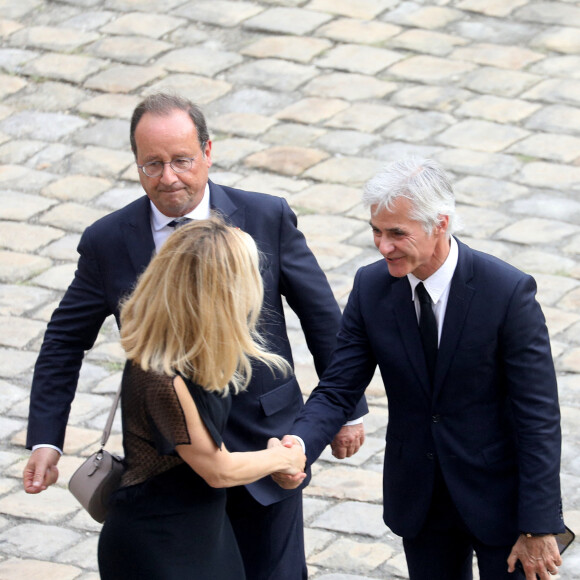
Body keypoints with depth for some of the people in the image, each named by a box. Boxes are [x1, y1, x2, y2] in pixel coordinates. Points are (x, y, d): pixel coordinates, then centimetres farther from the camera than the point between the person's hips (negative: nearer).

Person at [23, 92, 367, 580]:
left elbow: (323, 318, 0)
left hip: (263, 446, 0)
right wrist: (45, 441, -4)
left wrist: (347, 409, 5)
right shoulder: (107, 242, -7)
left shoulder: (267, 218, -9)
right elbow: (65, 342, 3)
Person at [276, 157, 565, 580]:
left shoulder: (508, 292, -20)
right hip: (421, 499, 4)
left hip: (498, 498, -4)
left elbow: (538, 417, -18)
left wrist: (538, 528, -19)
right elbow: (338, 390, -4)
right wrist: (298, 446, -26)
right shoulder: (372, 288, -7)